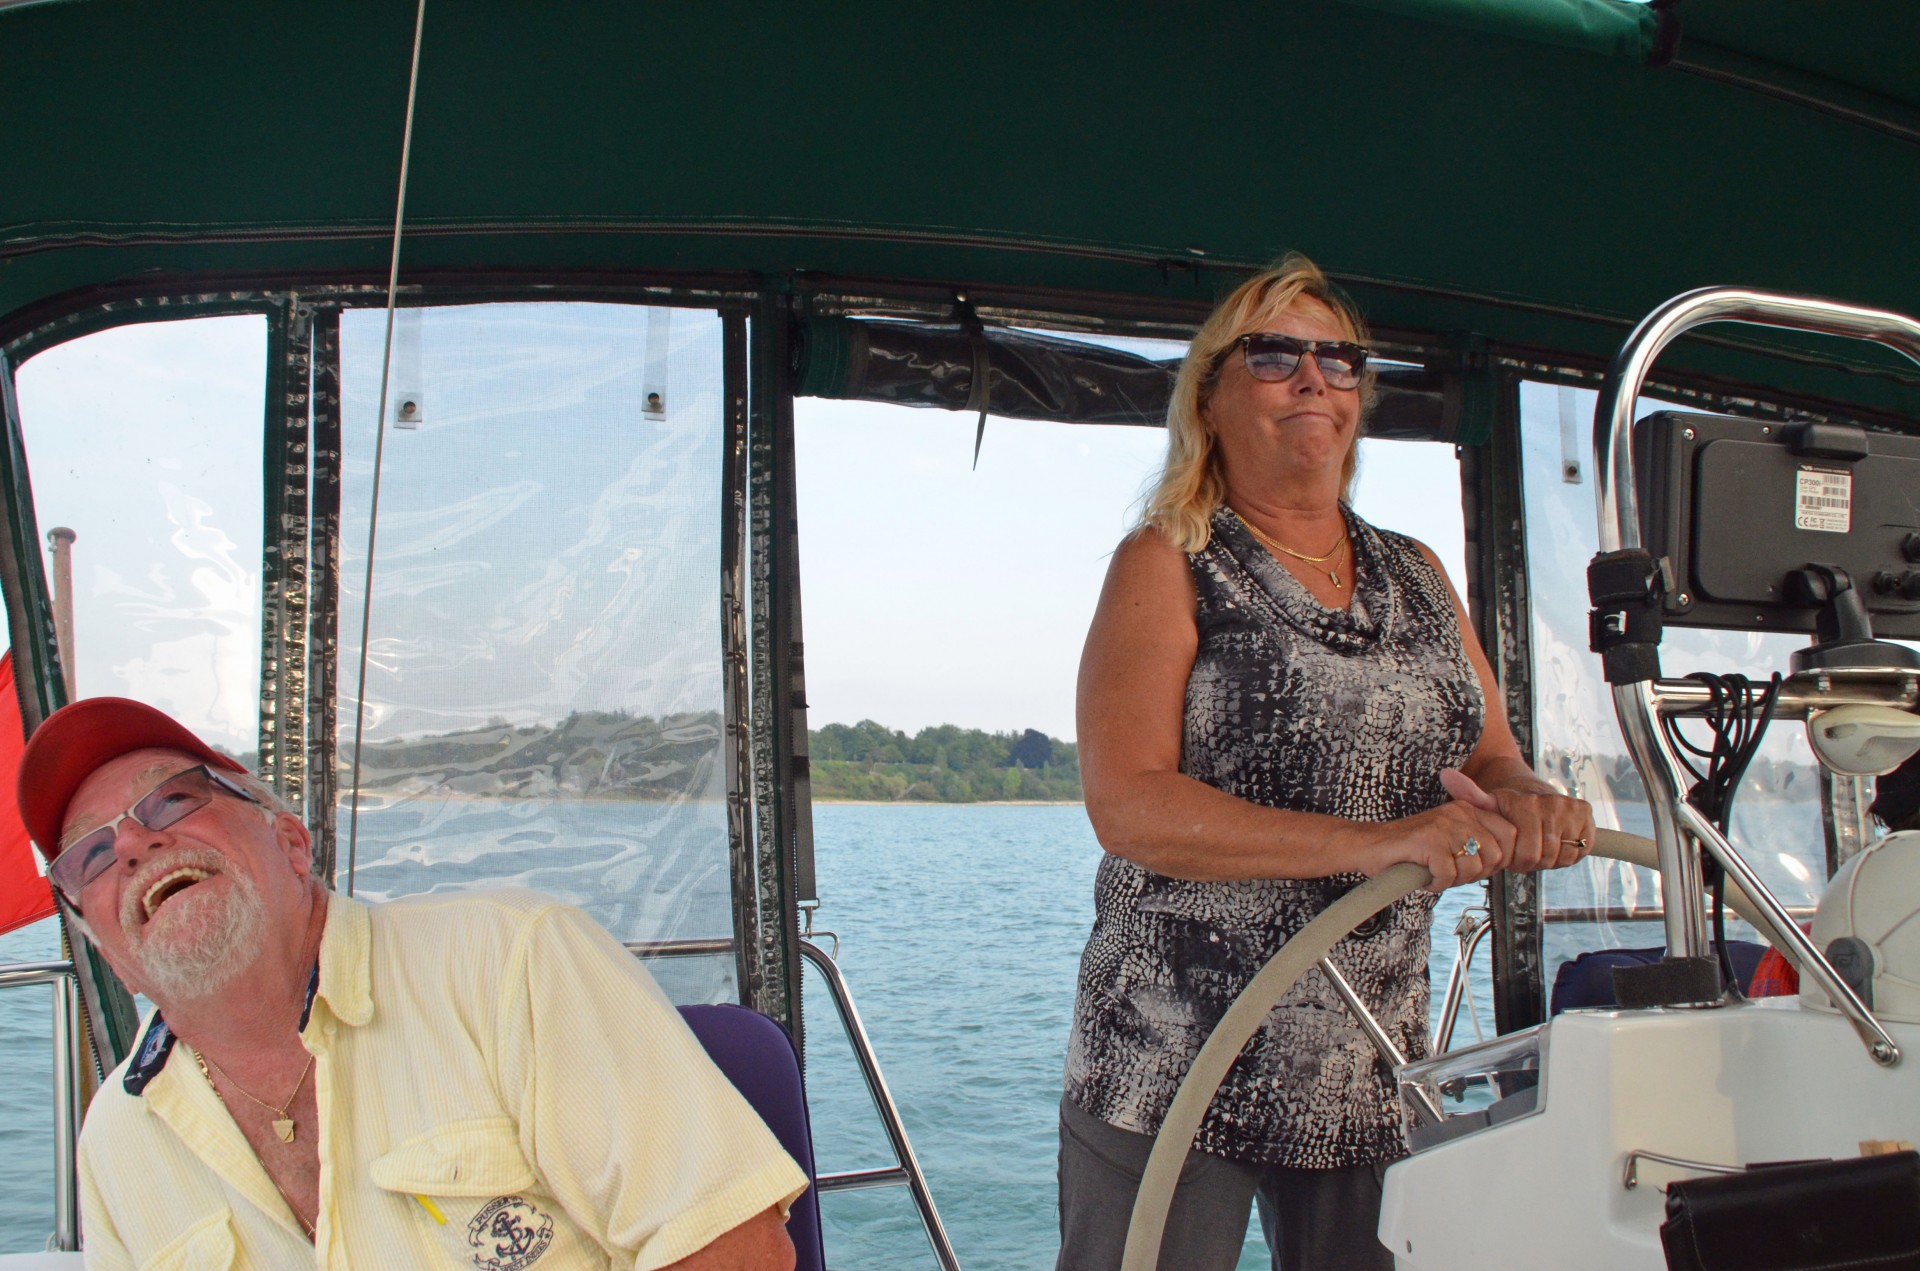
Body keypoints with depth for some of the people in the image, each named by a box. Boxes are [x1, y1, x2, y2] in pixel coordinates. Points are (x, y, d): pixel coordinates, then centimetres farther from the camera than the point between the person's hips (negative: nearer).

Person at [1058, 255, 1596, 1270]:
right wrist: (1374, 842, -24)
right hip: (1177, 1061, -5)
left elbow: (1493, 760, 12)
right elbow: (1128, 806, -15)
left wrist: (1523, 805, -14)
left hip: (1371, 1072, 5)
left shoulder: (1418, 577, 14)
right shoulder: (1170, 566, -3)